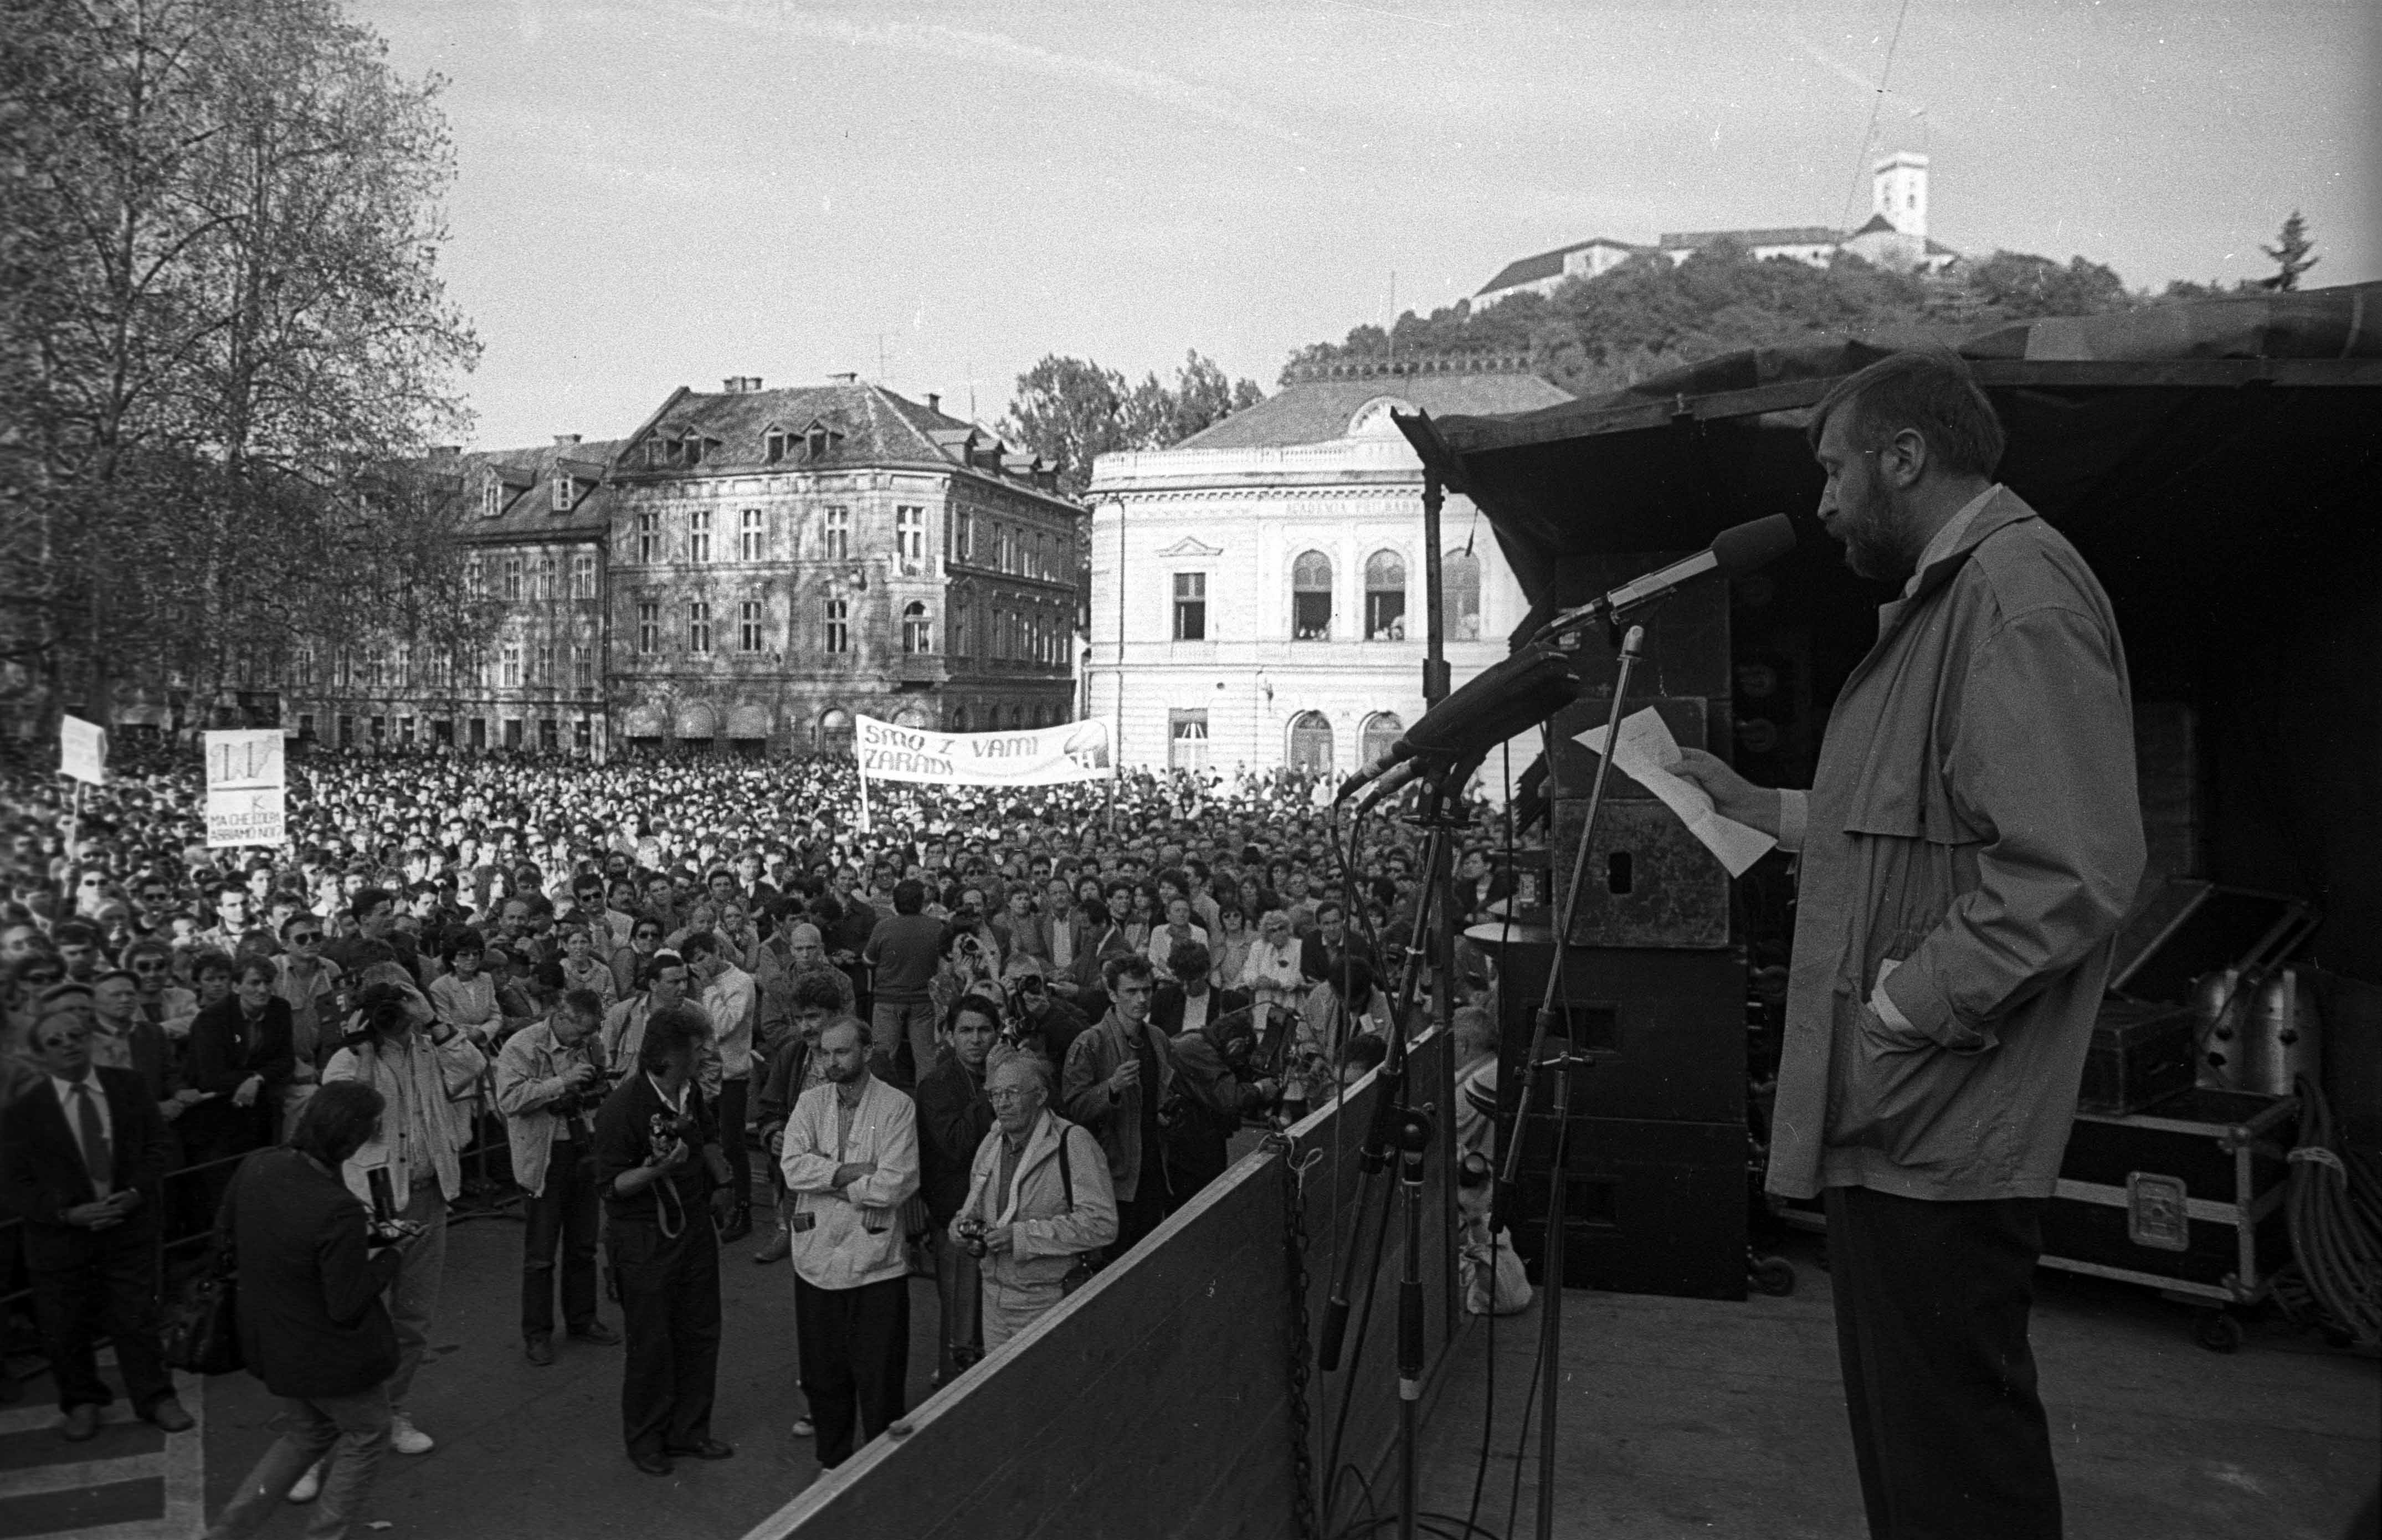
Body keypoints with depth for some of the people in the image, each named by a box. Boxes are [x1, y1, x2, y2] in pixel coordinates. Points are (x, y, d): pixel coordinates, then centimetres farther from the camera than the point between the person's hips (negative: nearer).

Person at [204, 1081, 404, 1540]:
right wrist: (389, 1257, -11)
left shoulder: (256, 1167, -12)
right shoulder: (338, 1213, -35)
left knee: (306, 1434, 29)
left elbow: (225, 1239, 5)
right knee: (366, 1433, 20)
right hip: (331, 1359, -7)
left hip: (273, 1344, 7)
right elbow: (348, 1306, -25)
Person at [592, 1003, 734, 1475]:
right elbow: (610, 1185, -19)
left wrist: (721, 1179, 7)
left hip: (694, 1225, 7)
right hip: (643, 1238, -7)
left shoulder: (691, 1095, 0)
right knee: (651, 1344, 5)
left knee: (700, 1334, 14)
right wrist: (655, 1170, -35)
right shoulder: (624, 1105, -21)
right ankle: (645, 1440, 25)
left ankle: (688, 1431, 31)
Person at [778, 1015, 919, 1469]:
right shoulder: (810, 1103, 4)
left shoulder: (896, 1107, -8)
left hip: (876, 1258, -3)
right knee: (822, 1370, 15)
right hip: (817, 1256, 4)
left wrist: (826, 1180, -10)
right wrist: (852, 1171, -18)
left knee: (879, 1376, 5)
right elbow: (794, 1168, -9)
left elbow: (894, 1184, -18)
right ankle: (832, 1462, 33)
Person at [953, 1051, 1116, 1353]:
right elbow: (973, 1206, 23)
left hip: (1050, 1303, -6)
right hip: (994, 1296, 6)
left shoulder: (1073, 1144, -14)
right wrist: (961, 1227, -1)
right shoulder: (991, 1143, 10)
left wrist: (1021, 1235, -23)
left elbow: (1101, 1225, -22)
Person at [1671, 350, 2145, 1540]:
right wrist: (1763, 807, 22)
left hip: (1939, 1141, -11)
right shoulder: (1948, 596, 19)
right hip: (1894, 1127, 11)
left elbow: (2069, 873, -26)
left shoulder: (2019, 588, -16)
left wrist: (1897, 1010, -21)